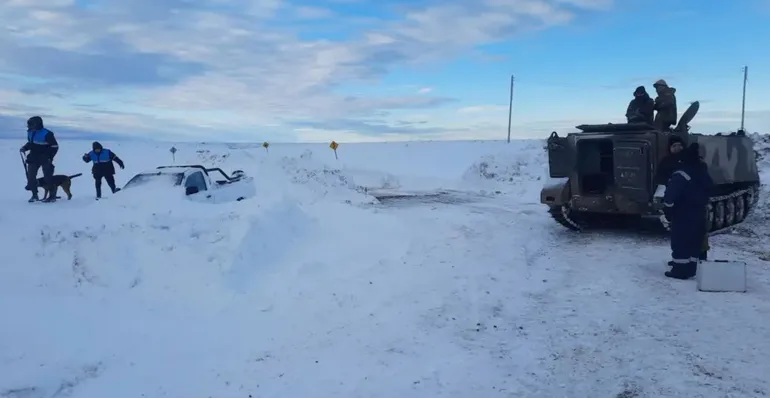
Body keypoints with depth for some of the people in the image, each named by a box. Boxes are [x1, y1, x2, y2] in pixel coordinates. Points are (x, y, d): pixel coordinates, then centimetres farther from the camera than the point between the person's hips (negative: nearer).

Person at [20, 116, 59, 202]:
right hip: (34, 158, 7)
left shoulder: (47, 134, -16)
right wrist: (24, 148, 3)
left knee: (47, 177, -4)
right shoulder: (30, 133, 7)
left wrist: (50, 157, -19)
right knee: (30, 176, 4)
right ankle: (34, 195, 14)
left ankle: (52, 196, 4)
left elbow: (55, 146, -14)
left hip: (45, 159, -7)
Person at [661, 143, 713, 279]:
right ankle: (691, 269, 19)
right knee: (694, 242, 13)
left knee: (680, 242, -3)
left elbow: (671, 197, -23)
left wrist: (667, 214, -14)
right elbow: (707, 193, 22)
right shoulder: (704, 174, 9)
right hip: (698, 215, 8)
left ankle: (680, 271, -1)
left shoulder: (681, 175, -19)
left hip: (682, 216, -8)